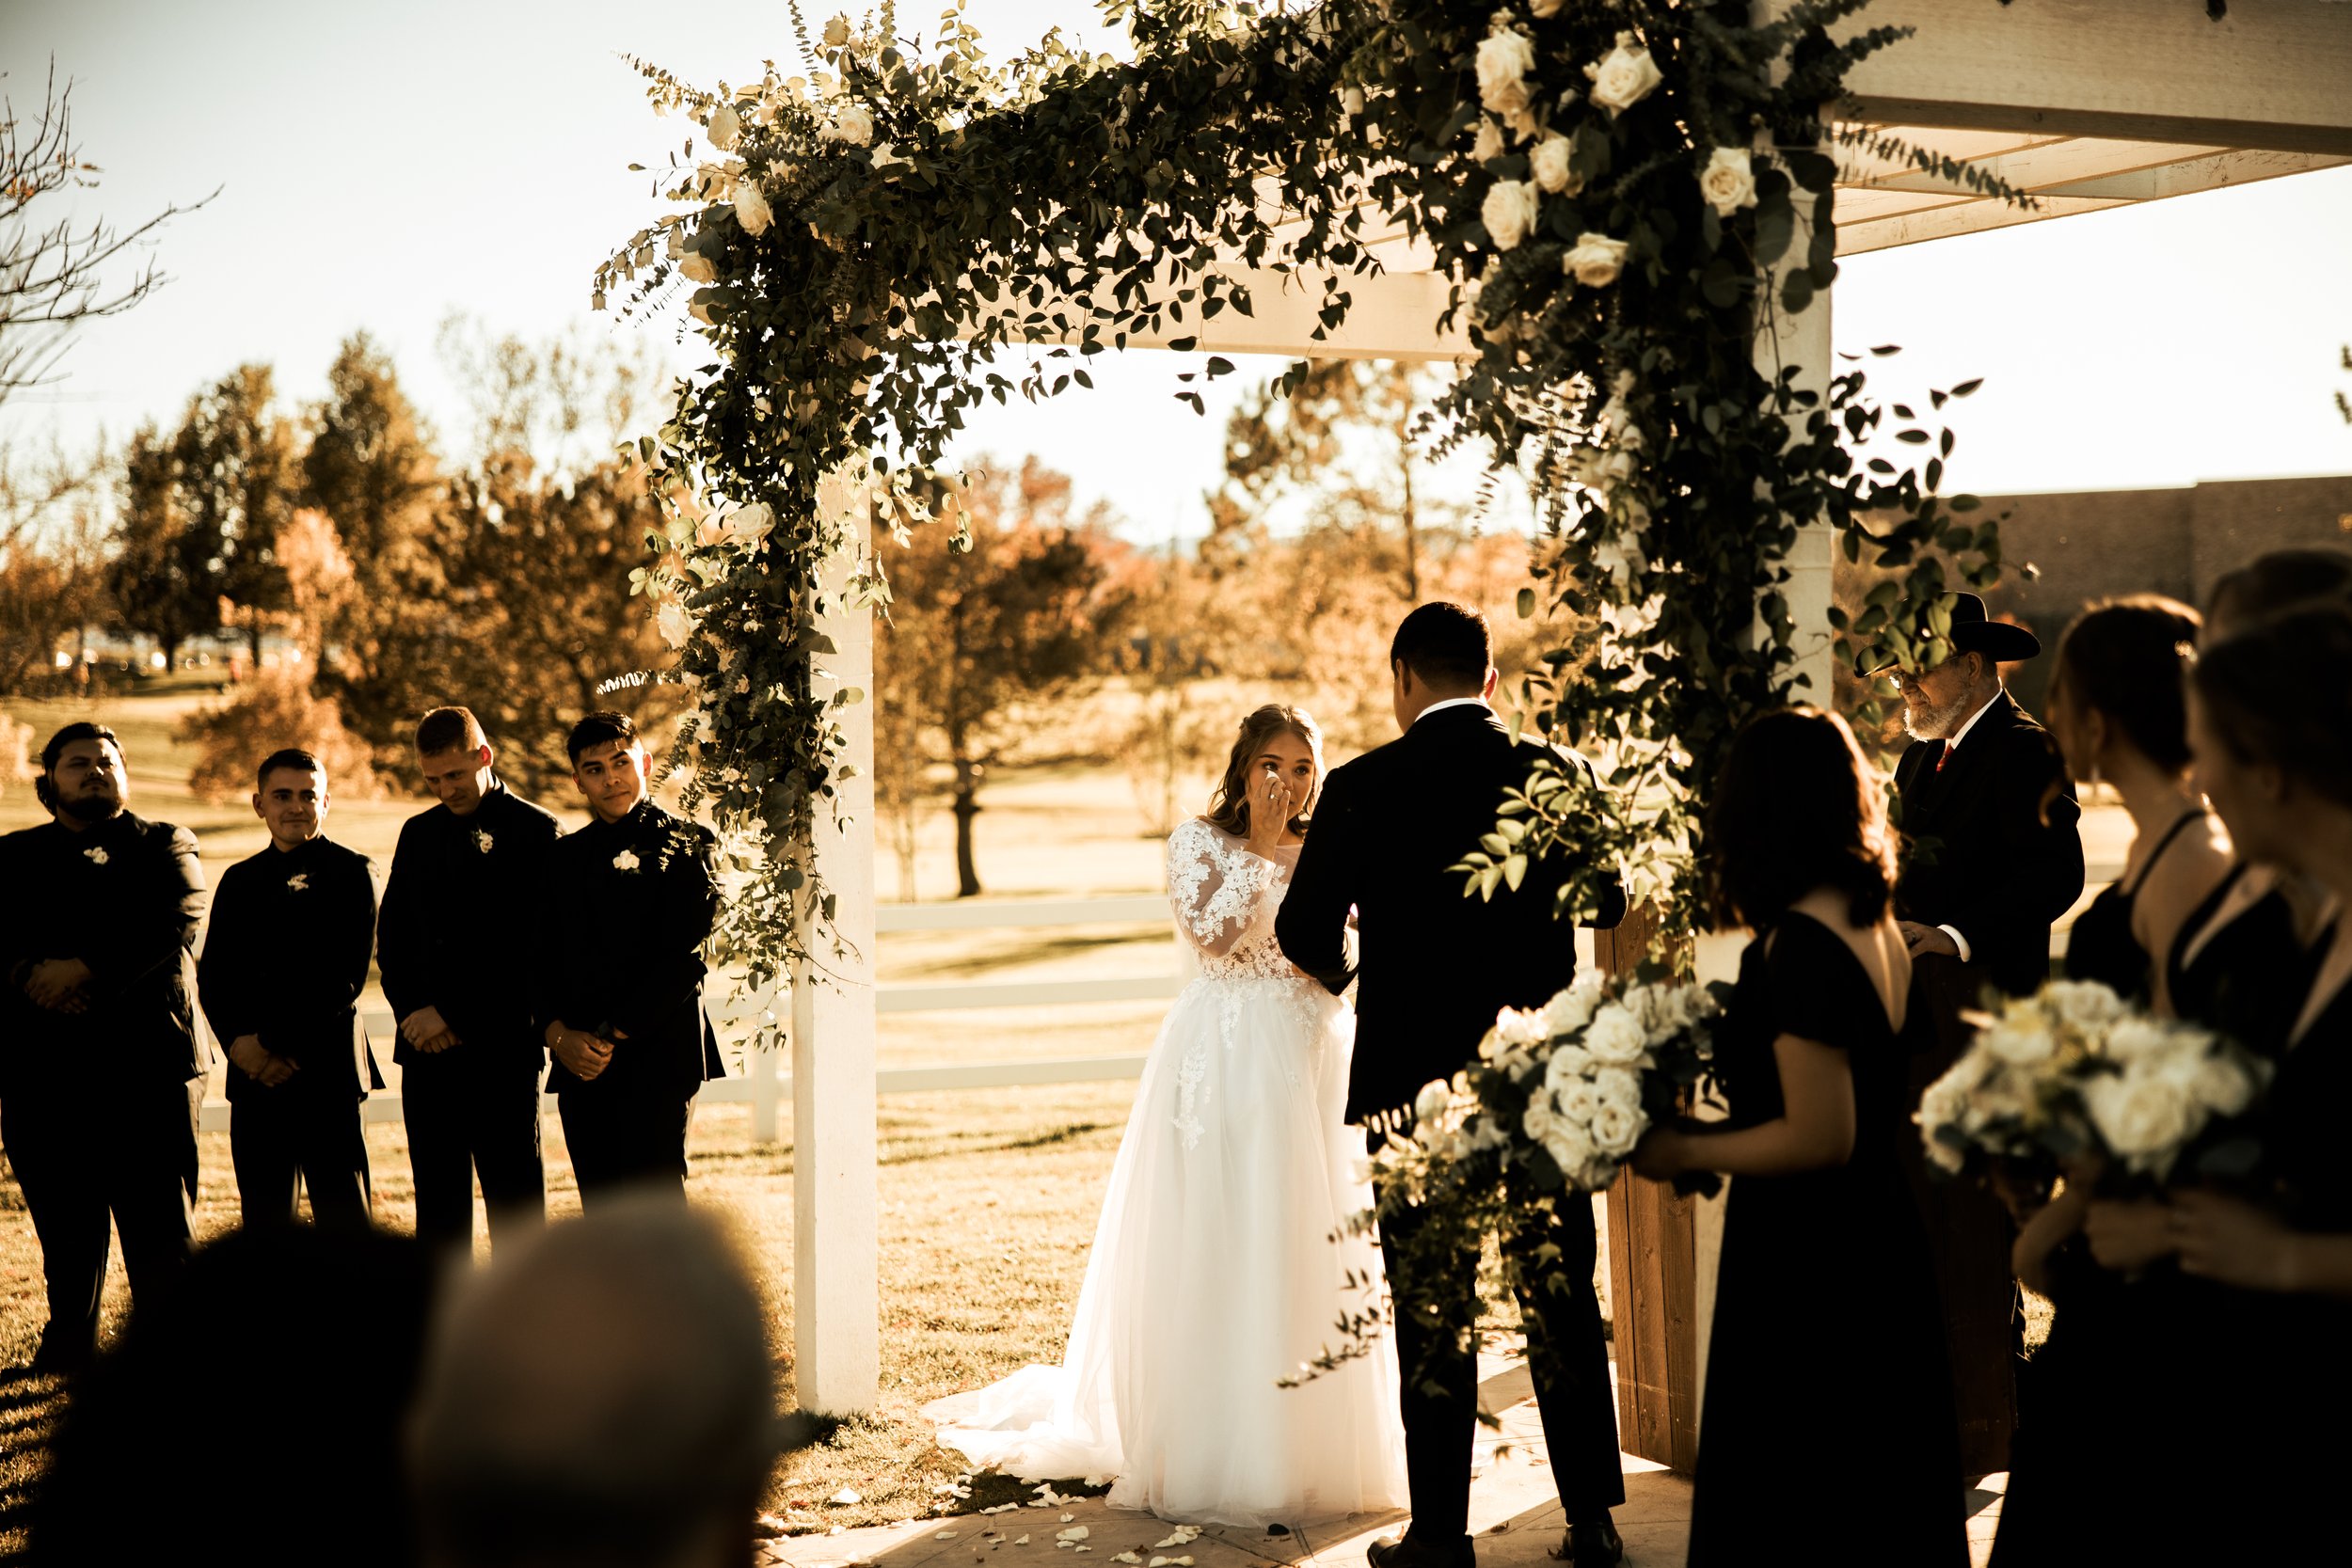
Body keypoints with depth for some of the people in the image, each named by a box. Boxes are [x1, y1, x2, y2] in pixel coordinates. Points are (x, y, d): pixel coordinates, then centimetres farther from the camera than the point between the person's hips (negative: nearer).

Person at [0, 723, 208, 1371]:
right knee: (63, 1221, 8)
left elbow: (177, 925, -8)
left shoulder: (165, 848, 10)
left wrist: (86, 969, -19)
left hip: (148, 1061, -2)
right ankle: (70, 1340, 22)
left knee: (161, 1221, -3)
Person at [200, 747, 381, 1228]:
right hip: (255, 1080, 5)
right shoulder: (239, 881, 17)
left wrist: (272, 1041, -12)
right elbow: (213, 979, 10)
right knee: (264, 1220, 7)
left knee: (343, 1217, -5)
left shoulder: (352, 873, 0)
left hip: (328, 1075, -5)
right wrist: (242, 1042, -8)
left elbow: (344, 979, -9)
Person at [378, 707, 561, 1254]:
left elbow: (530, 947, -10)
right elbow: (391, 937, 16)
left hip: (502, 1049, -5)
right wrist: (412, 1012, -2)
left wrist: (455, 1015, -12)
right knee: (438, 1199, 8)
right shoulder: (419, 833, 16)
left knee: (514, 1199, -2)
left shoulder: (535, 832, -4)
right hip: (426, 1046, 6)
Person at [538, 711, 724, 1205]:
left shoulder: (683, 845, 1)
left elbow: (684, 959, -8)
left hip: (657, 1059, -5)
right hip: (580, 1068, 5)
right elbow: (543, 961, 11)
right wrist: (559, 1035, -6)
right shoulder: (565, 857, 17)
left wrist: (613, 1036, -11)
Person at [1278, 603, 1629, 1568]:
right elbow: (1605, 901, 13)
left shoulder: (1365, 788, -9)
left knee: (1433, 1310, 6)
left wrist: (1337, 972, 16)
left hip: (1414, 1084, -2)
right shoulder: (1554, 777, -1)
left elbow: (1303, 928, -6)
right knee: (1562, 1300, 11)